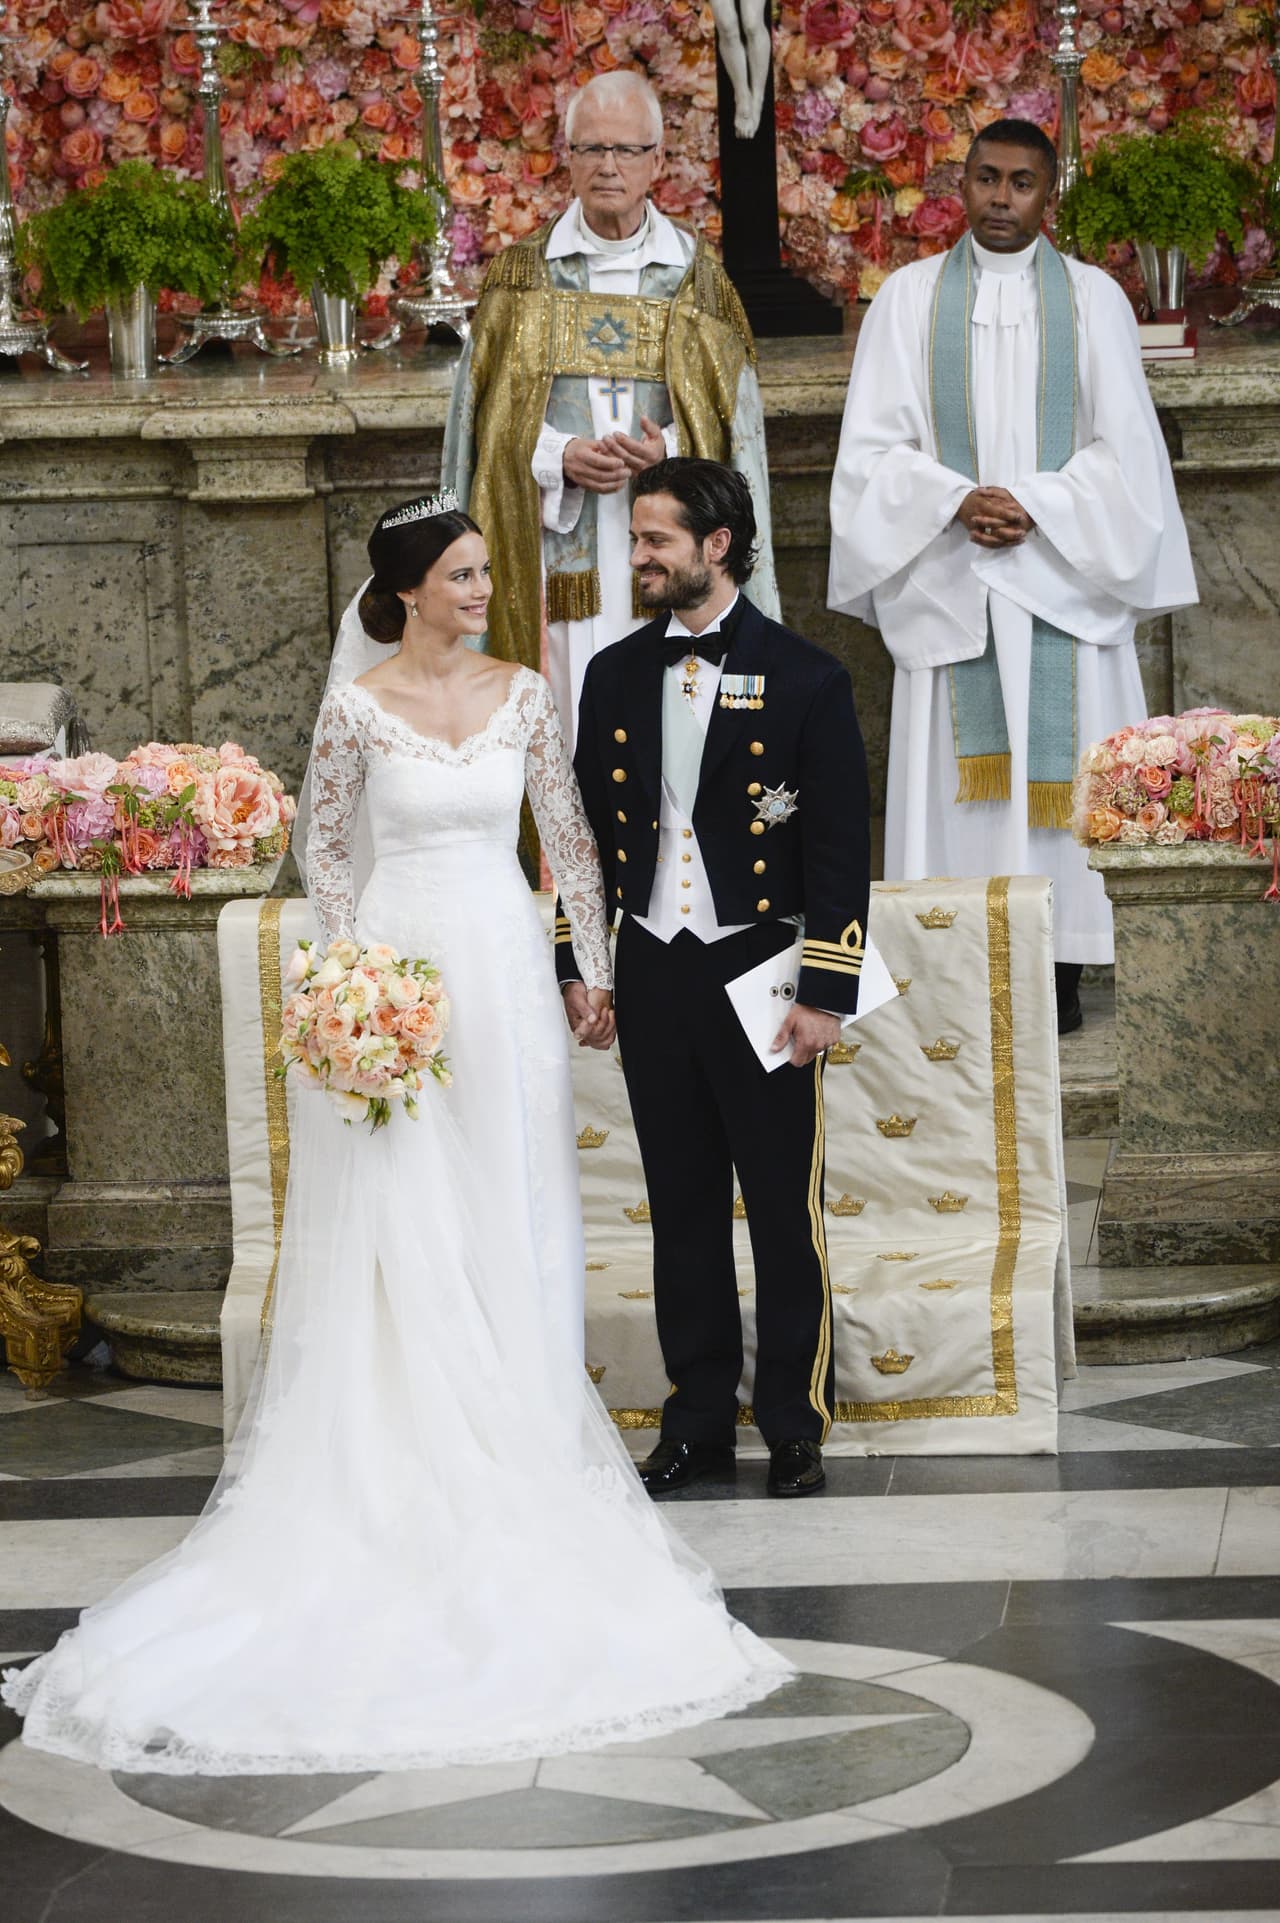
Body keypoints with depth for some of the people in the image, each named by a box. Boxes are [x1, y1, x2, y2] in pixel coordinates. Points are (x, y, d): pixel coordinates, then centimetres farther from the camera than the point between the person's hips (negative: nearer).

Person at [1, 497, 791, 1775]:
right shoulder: (357, 709, -5)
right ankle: (401, 1443, 2)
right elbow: (323, 850, 3)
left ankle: (507, 1422, 14)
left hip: (505, 968, 3)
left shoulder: (523, 696, 4)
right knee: (399, 1222, -2)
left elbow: (572, 837, 8)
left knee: (505, 1214, 7)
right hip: (398, 961, -3)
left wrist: (595, 974, 6)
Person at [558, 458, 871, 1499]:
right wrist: (574, 964, 8)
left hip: (760, 972, -4)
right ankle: (700, 1420, 18)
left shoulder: (806, 679, -5)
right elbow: (587, 825, 14)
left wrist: (825, 994, -11)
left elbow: (842, 849, -7)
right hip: (652, 976, 4)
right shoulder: (616, 674, 8)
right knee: (682, 1208, 10)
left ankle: (796, 1423, 12)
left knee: (786, 1209, 2)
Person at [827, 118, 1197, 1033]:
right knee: (958, 769, -3)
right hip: (949, 579, 0)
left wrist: (1037, 509, -12)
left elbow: (1121, 446, 1)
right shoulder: (909, 298, 7)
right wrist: (958, 502, -14)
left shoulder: (1093, 299, 6)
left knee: (1060, 760, -4)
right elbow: (875, 445, 2)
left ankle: (1059, 964, -1)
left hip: (1066, 573, 0)